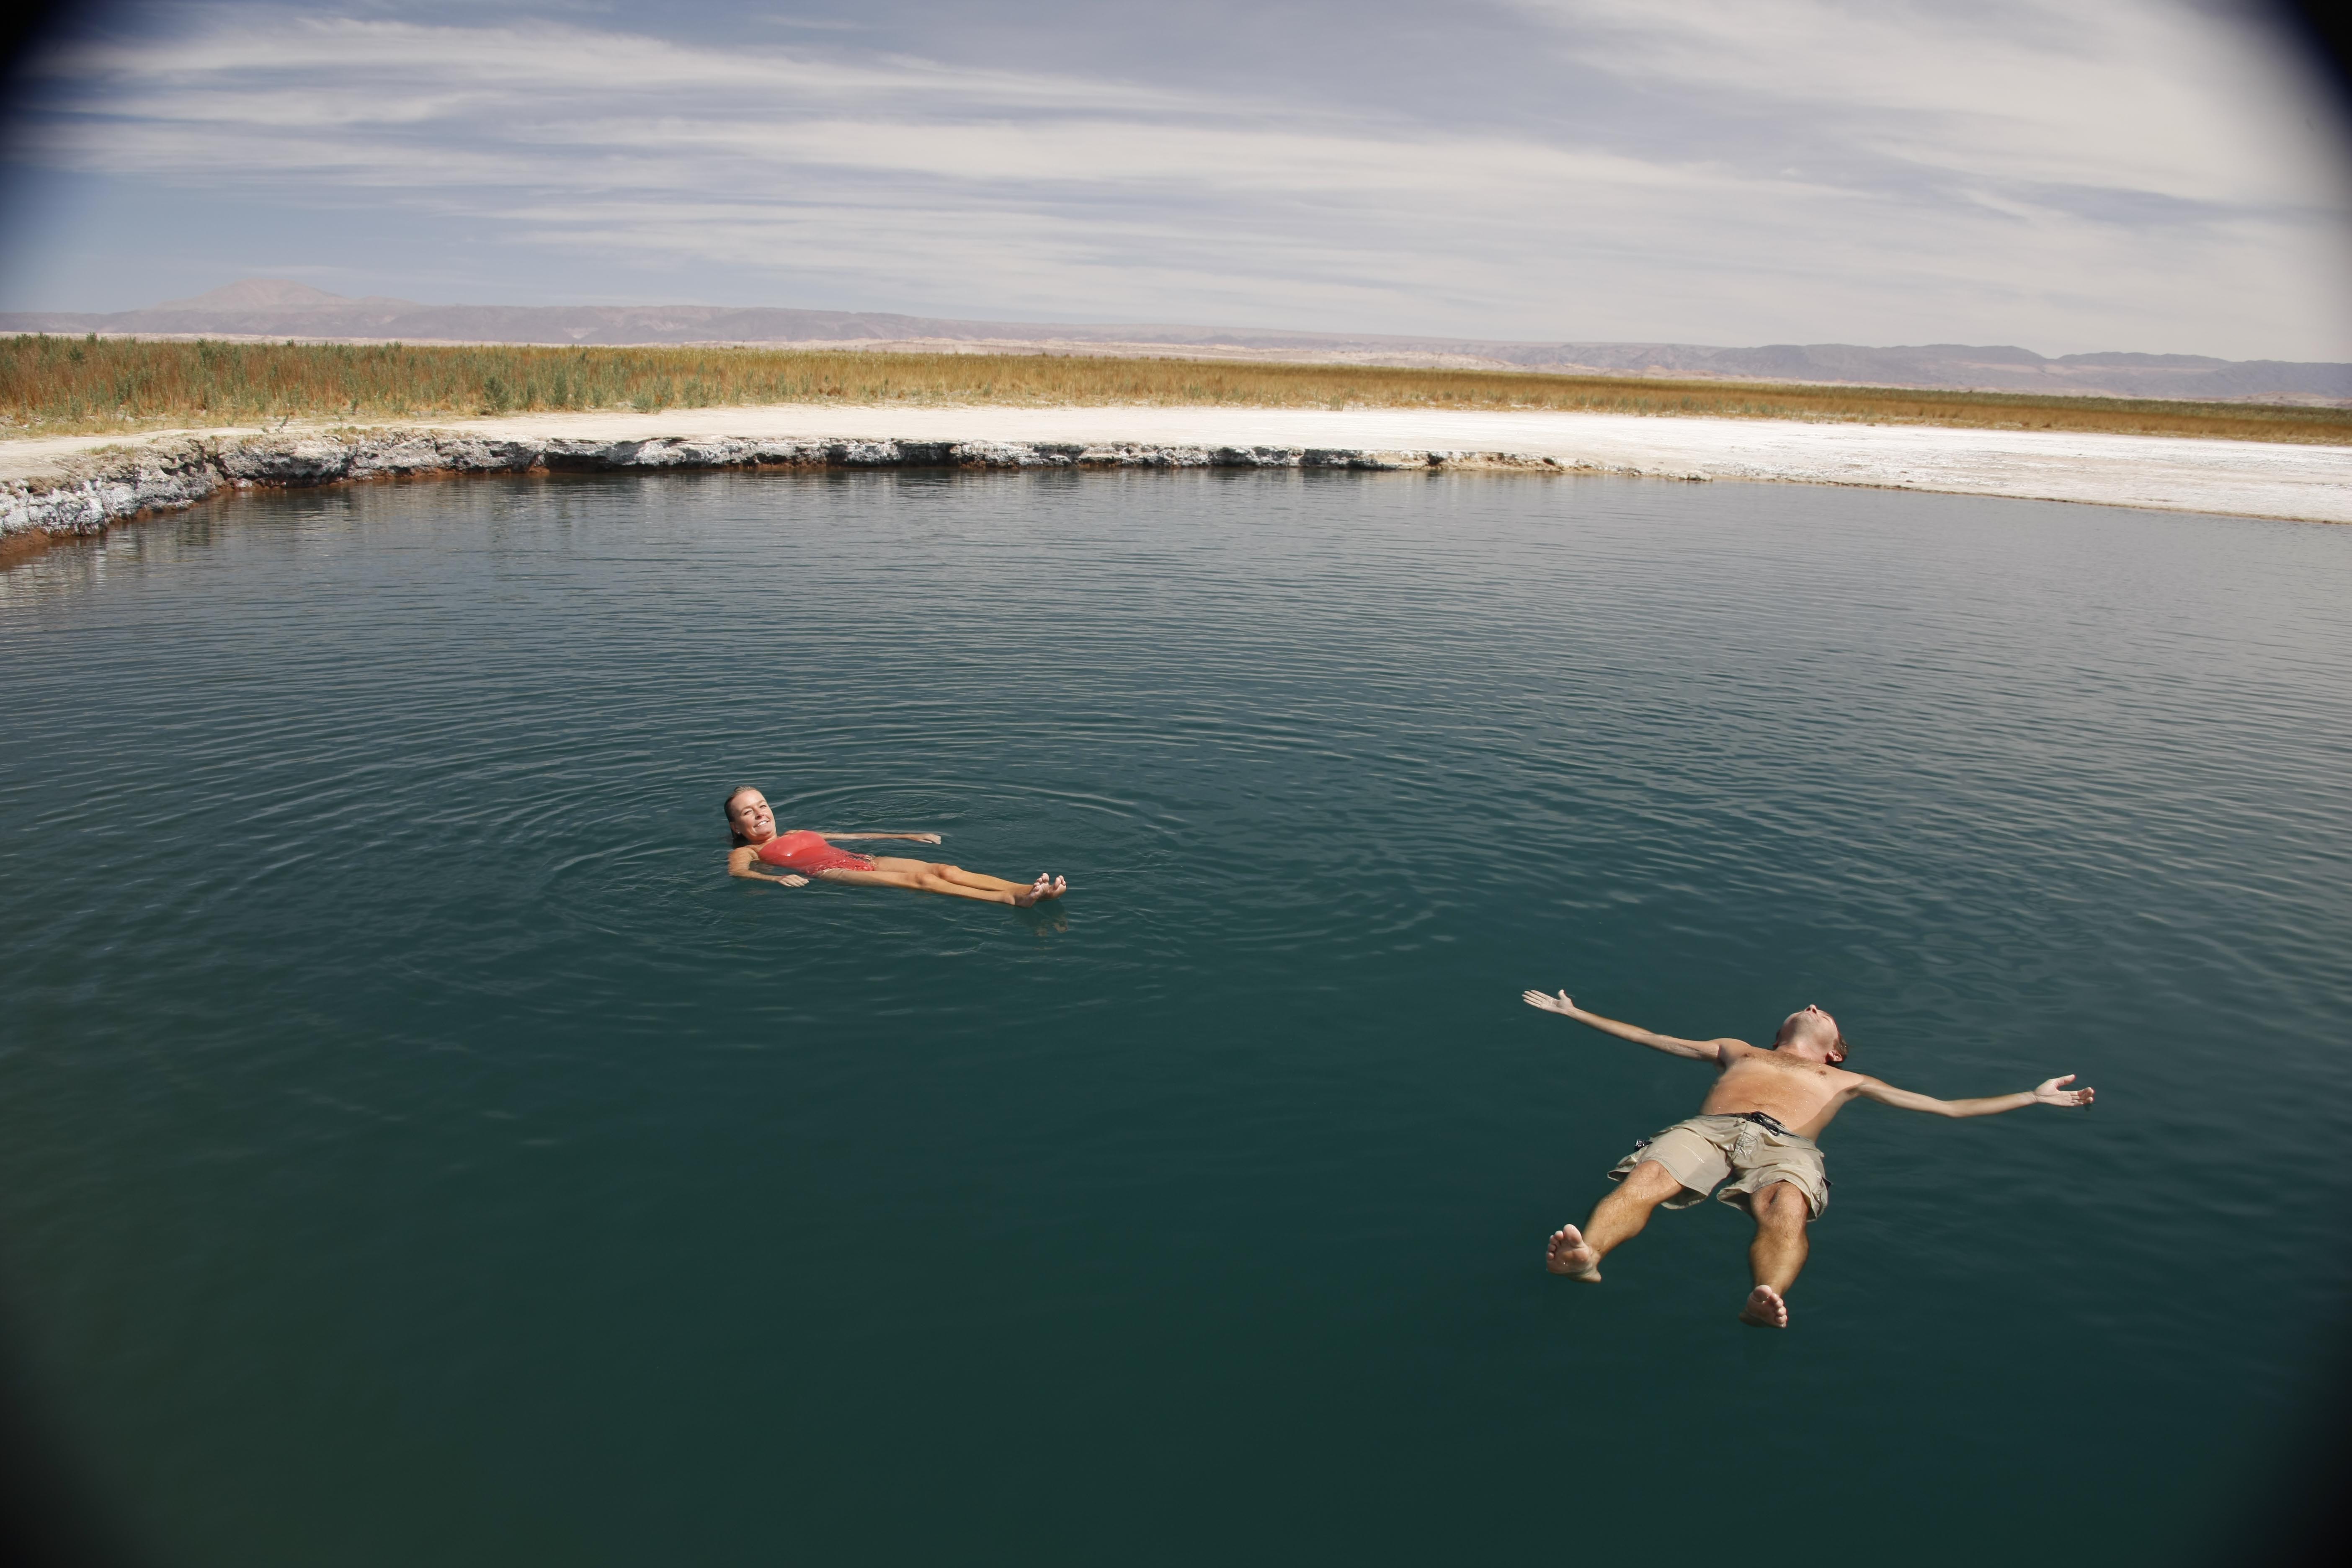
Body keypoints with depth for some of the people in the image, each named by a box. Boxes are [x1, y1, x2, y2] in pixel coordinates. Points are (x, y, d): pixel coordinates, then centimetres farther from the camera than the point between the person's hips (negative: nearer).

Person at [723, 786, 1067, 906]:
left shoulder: (798, 834, 33)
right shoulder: (746, 853, 14)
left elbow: (852, 836, 34)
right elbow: (737, 872, -9)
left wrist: (909, 836, 28)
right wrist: (777, 878, -32)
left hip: (864, 860, 7)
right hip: (833, 874, -6)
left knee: (943, 869, -19)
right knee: (919, 879, -29)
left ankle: (1028, 889, -37)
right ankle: (1011, 898, -47)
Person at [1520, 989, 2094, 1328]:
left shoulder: (1843, 1081, 39)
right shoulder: (1737, 1051, 43)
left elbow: (1944, 1106, 36)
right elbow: (1648, 1038, 45)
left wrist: (2033, 1097, 32)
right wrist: (1574, 1013, 45)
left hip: (1784, 1142, 0)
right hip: (1707, 1128, 1)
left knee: (1787, 1208, -39)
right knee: (1645, 1177, -35)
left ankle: (1767, 1300, -66)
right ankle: (1585, 1256, -61)